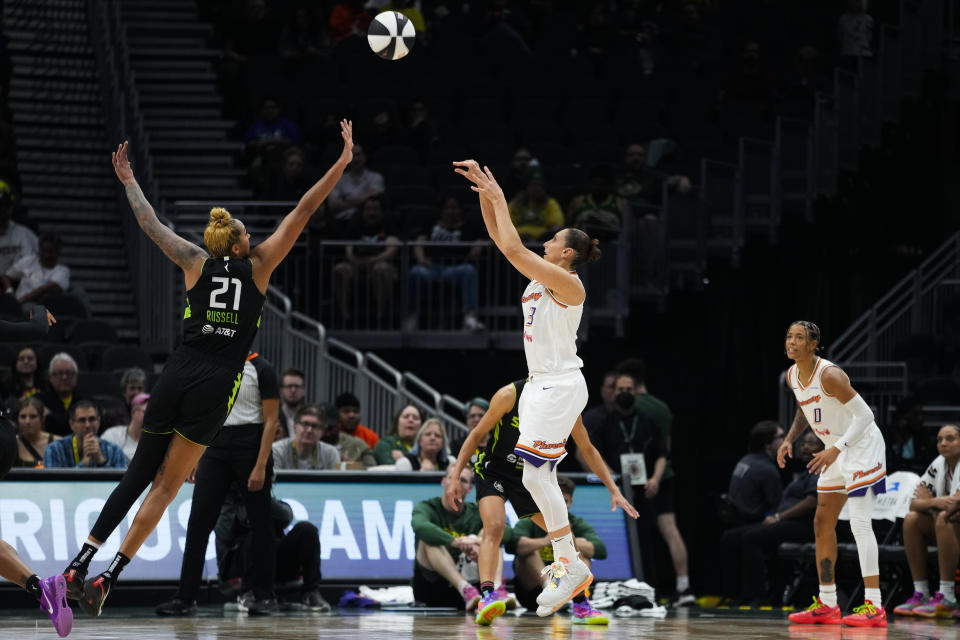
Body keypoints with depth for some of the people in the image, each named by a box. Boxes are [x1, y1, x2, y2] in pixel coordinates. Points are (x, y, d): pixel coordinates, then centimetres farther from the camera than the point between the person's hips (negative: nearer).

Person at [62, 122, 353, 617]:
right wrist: (342, 162, 11)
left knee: (139, 475, 10)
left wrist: (128, 180, 35)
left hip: (177, 373, 2)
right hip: (216, 383, -2)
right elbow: (303, 212, 8)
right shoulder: (258, 265, 7)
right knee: (166, 485, 1)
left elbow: (149, 222, 20)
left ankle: (79, 564, -1)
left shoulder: (197, 262, 11)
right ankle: (107, 579, -8)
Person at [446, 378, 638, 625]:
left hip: (529, 477, 5)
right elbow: (478, 433, -11)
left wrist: (614, 490, 1)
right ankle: (487, 596, -41)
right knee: (494, 525, -29)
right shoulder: (510, 395, -21)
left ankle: (581, 607, 16)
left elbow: (588, 450, 4)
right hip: (494, 469, -5)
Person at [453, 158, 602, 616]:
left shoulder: (567, 282, -14)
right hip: (541, 384, 10)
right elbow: (500, 237, 14)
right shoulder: (539, 276, 11)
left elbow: (513, 248, -23)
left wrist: (499, 197, -14)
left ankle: (570, 565, -14)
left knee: (535, 475, -16)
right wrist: (484, 191, 4)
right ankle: (566, 563, 10)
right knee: (540, 478, 8)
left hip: (560, 385, -10)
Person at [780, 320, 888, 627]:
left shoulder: (829, 375, -24)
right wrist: (789, 439, 9)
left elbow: (864, 415, -24)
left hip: (862, 446, -10)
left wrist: (836, 449, -32)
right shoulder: (792, 376, 3)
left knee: (859, 521, -17)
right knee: (823, 522, 11)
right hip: (837, 449, 10)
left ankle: (873, 606, -21)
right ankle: (826, 605, 18)